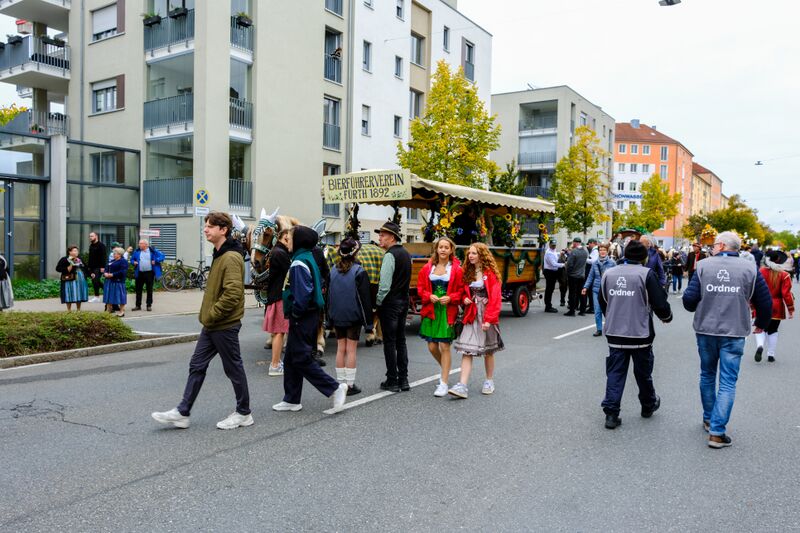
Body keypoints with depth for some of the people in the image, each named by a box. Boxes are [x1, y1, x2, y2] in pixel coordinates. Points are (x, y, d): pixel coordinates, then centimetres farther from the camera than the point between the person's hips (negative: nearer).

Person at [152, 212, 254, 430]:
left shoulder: (231, 257, -19)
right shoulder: (219, 254, 13)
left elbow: (233, 294, -27)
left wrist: (211, 315, -18)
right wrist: (207, 315, 15)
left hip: (224, 325, -10)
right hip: (212, 324, 10)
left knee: (233, 369, 3)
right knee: (196, 365, 12)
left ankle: (244, 414, 18)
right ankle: (182, 413, 20)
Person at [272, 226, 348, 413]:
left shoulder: (299, 263, -18)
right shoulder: (308, 258, 12)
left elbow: (303, 293, -26)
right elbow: (319, 284, 17)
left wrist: (295, 312, -13)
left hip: (302, 318, -10)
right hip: (310, 314, 10)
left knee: (301, 359, -4)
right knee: (291, 359, 15)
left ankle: (335, 388, -2)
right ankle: (291, 400, 22)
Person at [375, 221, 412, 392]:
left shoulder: (390, 255, -15)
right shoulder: (406, 254, 12)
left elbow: (385, 283, -20)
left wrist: (378, 302, -10)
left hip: (390, 303, -8)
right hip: (404, 301, 8)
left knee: (389, 343, -1)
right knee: (401, 341, 11)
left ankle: (392, 381, 3)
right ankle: (403, 380, 15)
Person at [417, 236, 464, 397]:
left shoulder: (456, 269, -2)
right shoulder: (428, 268, 6)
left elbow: (461, 290, 1)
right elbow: (420, 287, 10)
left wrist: (450, 298, -14)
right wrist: (429, 296, -7)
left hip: (448, 311, -3)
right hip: (431, 310, 3)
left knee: (444, 346, -3)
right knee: (432, 347, 6)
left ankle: (444, 383, 6)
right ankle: (445, 370, 36)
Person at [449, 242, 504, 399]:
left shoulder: (491, 273, -8)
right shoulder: (468, 272, 9)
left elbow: (495, 298, -13)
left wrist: (488, 319, -19)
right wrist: (465, 299, -1)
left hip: (487, 316, -4)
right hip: (471, 316, 4)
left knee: (488, 351, 11)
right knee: (467, 350, -6)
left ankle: (489, 381, 30)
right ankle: (462, 386, -11)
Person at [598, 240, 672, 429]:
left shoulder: (608, 273, 3)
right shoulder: (646, 274, -11)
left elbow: (602, 302, 13)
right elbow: (659, 302, -11)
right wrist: (666, 316, 12)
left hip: (615, 333, 3)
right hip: (640, 334, -3)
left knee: (615, 373, 6)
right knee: (643, 373, 16)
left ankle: (611, 412, 0)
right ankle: (648, 406, 36)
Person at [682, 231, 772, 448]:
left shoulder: (703, 266, -5)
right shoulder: (749, 270, -4)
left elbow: (689, 299, -9)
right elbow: (765, 302, 3)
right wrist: (761, 324, 22)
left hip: (705, 331, 1)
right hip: (734, 333, -1)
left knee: (707, 376, 20)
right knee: (728, 383, 3)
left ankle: (709, 419, 33)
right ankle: (717, 431, -1)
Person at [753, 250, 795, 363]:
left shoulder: (761, 272, -8)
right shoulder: (784, 275, -8)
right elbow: (786, 293, -9)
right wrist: (791, 309, 0)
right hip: (776, 308, 1)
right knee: (773, 330, 14)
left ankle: (759, 345, -18)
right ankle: (771, 355, 16)